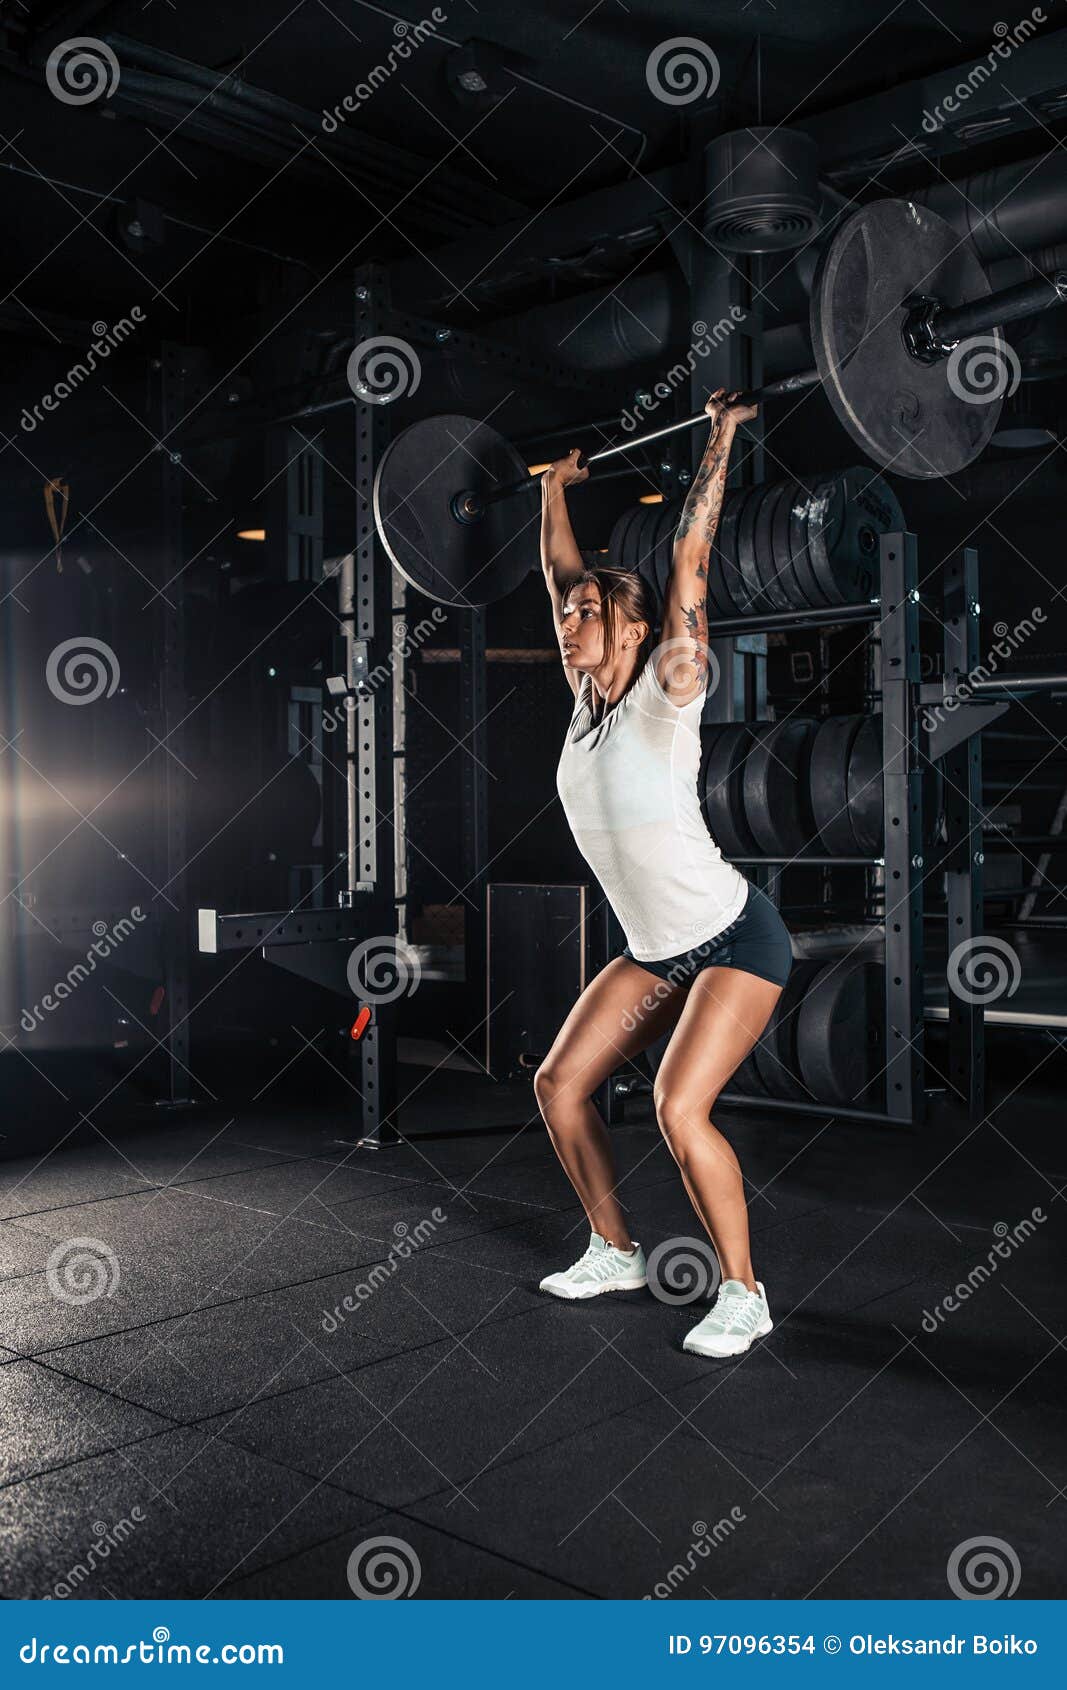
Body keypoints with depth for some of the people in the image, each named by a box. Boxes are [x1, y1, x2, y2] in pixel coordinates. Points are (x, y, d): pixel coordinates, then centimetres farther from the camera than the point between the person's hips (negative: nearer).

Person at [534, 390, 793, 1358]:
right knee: (559, 1082, 4)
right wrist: (555, 492, 23)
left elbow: (690, 564, -18)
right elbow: (560, 573, 12)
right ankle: (616, 1254, 21)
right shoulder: (587, 700, 2)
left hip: (735, 941, -8)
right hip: (655, 951, 8)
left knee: (679, 1107, -22)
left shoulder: (665, 693, -15)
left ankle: (743, 1295, -3)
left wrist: (722, 442, -14)